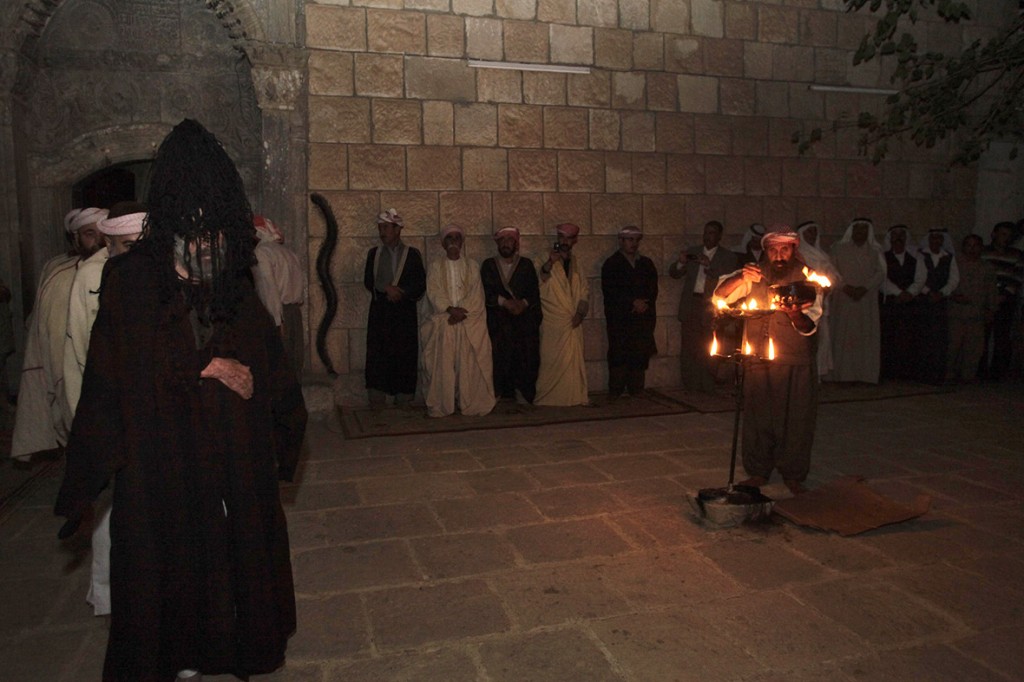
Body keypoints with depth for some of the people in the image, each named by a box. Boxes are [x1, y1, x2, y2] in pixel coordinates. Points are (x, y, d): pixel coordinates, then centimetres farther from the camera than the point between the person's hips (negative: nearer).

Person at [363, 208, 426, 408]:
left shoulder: (412, 254, 6)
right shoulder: (374, 253, 14)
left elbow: (420, 285, 0)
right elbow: (368, 281, 5)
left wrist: (401, 292, -15)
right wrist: (386, 289, -12)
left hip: (404, 313, -1)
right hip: (380, 314, 2)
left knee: (404, 357, -2)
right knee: (377, 356, -3)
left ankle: (403, 402, 5)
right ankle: (376, 404, 0)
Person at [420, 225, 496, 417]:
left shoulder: (472, 266, 13)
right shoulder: (435, 267, 11)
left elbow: (476, 293, 3)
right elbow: (434, 293, 0)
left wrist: (463, 311, -13)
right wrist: (450, 309, -16)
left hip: (469, 322, 1)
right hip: (442, 321, 0)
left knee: (469, 364, -5)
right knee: (443, 364, -6)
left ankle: (470, 403, 1)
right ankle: (441, 405, -1)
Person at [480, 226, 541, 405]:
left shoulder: (526, 264, 15)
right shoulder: (489, 265, 12)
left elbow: (535, 291, 7)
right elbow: (485, 292, 1)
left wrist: (523, 303, -12)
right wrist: (504, 302, -11)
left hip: (524, 320, 1)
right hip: (498, 322, -1)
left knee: (526, 356, -7)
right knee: (498, 356, -10)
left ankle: (523, 393, 1)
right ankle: (496, 395, -2)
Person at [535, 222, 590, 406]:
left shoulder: (575, 263, 16)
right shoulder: (546, 259, -1)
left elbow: (584, 290, 14)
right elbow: (537, 282, -18)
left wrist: (581, 312, -2)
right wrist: (549, 263, -33)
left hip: (573, 322, 5)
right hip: (553, 321, -5)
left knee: (574, 360, 6)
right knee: (552, 361, -7)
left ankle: (575, 396, 13)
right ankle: (548, 397, -1)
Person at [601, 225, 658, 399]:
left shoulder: (646, 264, 19)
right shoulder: (611, 264, 5)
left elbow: (653, 290, 16)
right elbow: (609, 291, -6)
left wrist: (644, 303, -4)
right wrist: (632, 302, -11)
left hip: (643, 316, 4)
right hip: (619, 318, -4)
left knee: (641, 353, -3)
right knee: (619, 353, -8)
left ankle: (637, 390, 4)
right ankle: (615, 391, -4)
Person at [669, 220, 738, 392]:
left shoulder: (728, 257, 7)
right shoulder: (692, 252, 16)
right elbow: (674, 274, 15)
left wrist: (709, 266, -19)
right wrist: (680, 262, -7)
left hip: (711, 308, -3)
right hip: (690, 306, 3)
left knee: (707, 351, -5)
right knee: (688, 349, 1)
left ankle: (707, 389, 3)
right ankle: (690, 387, 7)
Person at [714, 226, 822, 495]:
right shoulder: (756, 274, 5)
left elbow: (809, 326, -11)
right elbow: (720, 294, -5)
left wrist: (795, 314, -35)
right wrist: (741, 278, -25)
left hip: (795, 364, -2)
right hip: (757, 361, 2)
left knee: (795, 419, 4)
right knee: (757, 417, 8)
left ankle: (793, 476, 20)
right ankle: (758, 472, 23)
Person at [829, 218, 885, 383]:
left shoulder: (875, 250, 11)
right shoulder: (839, 248, 8)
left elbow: (881, 272, 3)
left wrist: (864, 288, -11)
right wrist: (845, 287, -12)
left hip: (867, 299, 1)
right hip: (843, 299, -1)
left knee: (866, 335, -2)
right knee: (843, 335, -4)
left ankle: (866, 374, 0)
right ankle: (843, 374, -3)